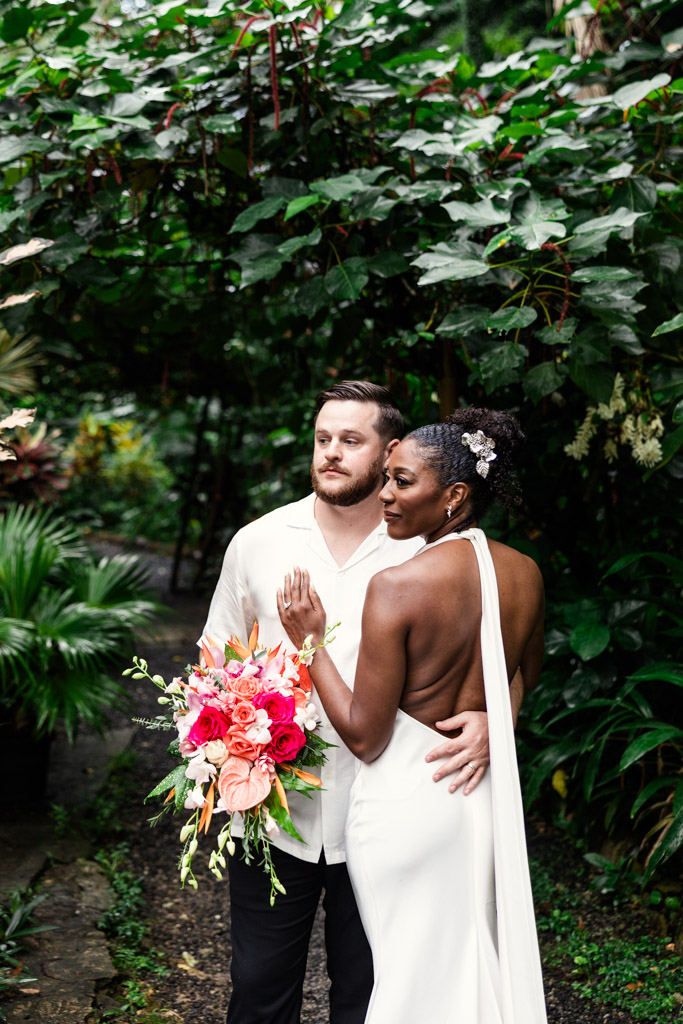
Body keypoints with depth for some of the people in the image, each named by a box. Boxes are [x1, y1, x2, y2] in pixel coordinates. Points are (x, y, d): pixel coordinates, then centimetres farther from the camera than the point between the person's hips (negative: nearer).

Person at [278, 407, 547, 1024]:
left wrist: (310, 639, -11)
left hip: (407, 801, -6)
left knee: (411, 966, 15)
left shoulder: (398, 586, -24)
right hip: (488, 794, 6)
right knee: (477, 963, 25)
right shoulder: (525, 573, -5)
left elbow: (364, 736, -19)